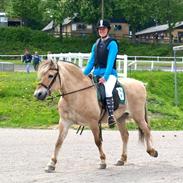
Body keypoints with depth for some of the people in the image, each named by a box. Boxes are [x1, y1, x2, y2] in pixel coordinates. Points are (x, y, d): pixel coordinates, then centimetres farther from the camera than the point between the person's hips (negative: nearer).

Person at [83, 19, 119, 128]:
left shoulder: (112, 43, -4)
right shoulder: (96, 45, 17)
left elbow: (110, 62, -14)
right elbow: (91, 62, 17)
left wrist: (105, 77, -24)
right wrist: (83, 75, 6)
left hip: (110, 74, -8)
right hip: (96, 74, 8)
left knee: (107, 90, -33)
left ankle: (111, 116, -32)